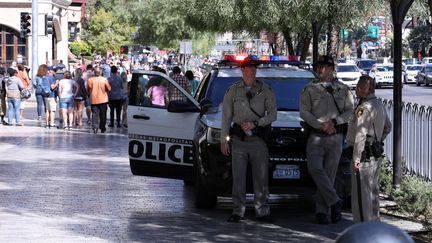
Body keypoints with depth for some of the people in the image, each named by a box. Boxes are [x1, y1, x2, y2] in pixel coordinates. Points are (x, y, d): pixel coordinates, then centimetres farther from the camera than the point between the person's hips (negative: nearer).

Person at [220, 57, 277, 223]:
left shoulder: (266, 91, 8)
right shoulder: (232, 91, 9)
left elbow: (272, 114, 3)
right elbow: (226, 117, 9)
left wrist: (255, 123, -11)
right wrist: (224, 140, 4)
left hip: (259, 139, 0)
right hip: (238, 139, 0)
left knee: (261, 177, 0)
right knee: (238, 177, -1)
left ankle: (262, 211, 5)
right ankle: (238, 211, 4)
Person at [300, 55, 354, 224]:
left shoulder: (343, 89, 10)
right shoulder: (310, 89, 7)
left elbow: (350, 111, 5)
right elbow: (304, 112, 0)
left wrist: (334, 121, -12)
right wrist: (321, 125, -13)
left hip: (336, 137, 1)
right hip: (316, 136, -1)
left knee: (329, 173, 1)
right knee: (315, 168, -18)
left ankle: (322, 211, 5)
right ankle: (334, 202, -10)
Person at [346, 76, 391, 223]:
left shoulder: (365, 108, -20)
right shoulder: (379, 105, 12)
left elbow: (361, 135, -24)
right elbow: (388, 127, 26)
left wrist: (356, 158, -23)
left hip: (365, 154, -10)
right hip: (376, 154, 10)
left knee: (361, 191, -7)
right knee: (372, 188, 18)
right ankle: (374, 220, 26)